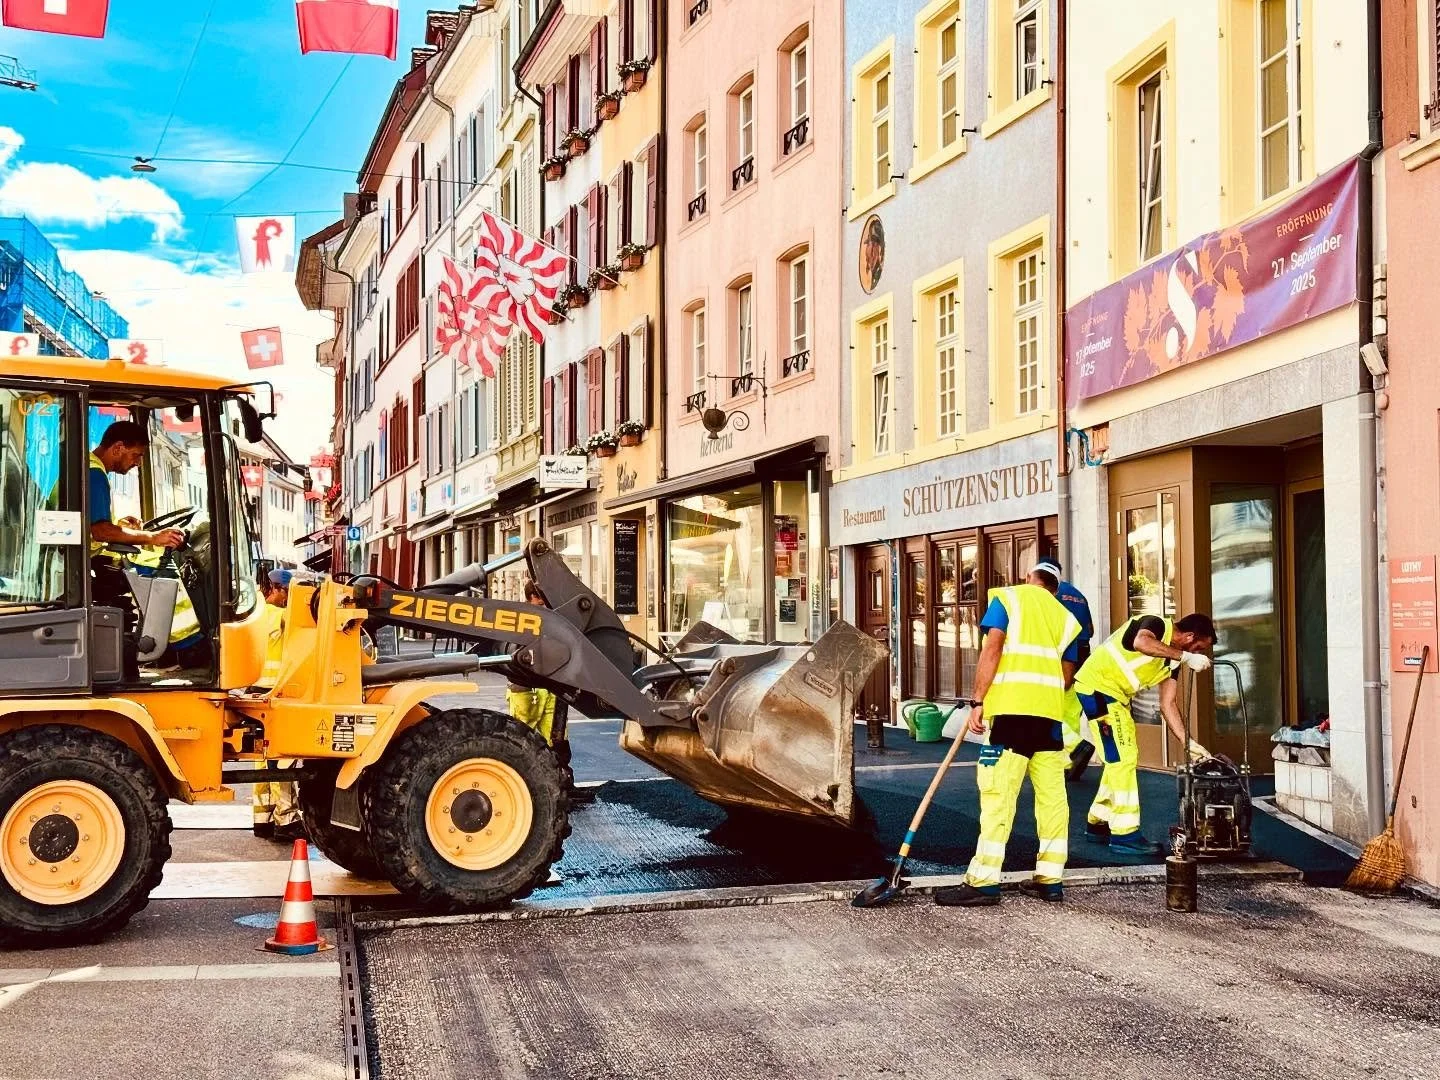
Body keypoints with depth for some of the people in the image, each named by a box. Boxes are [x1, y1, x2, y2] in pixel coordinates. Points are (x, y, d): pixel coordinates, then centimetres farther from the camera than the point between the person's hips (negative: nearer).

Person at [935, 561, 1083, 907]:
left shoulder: (1008, 597, 8)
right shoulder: (1065, 617, 22)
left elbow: (991, 651, -5)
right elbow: (1065, 677, 19)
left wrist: (978, 702, -6)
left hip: (1013, 707, -5)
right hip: (1050, 710, 5)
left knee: (998, 792, -8)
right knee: (1052, 794, 7)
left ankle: (983, 881, -11)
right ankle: (1050, 877, 10)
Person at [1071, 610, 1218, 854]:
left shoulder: (1173, 659, 9)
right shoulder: (1156, 625, -16)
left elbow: (1168, 704, 8)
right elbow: (1141, 643, -41)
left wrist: (1188, 743, -1)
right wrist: (1184, 656, -38)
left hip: (1116, 697, 10)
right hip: (1096, 687, -10)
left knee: (1125, 757, 15)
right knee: (1122, 758, -12)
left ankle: (1098, 823, 27)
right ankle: (1125, 834, -10)